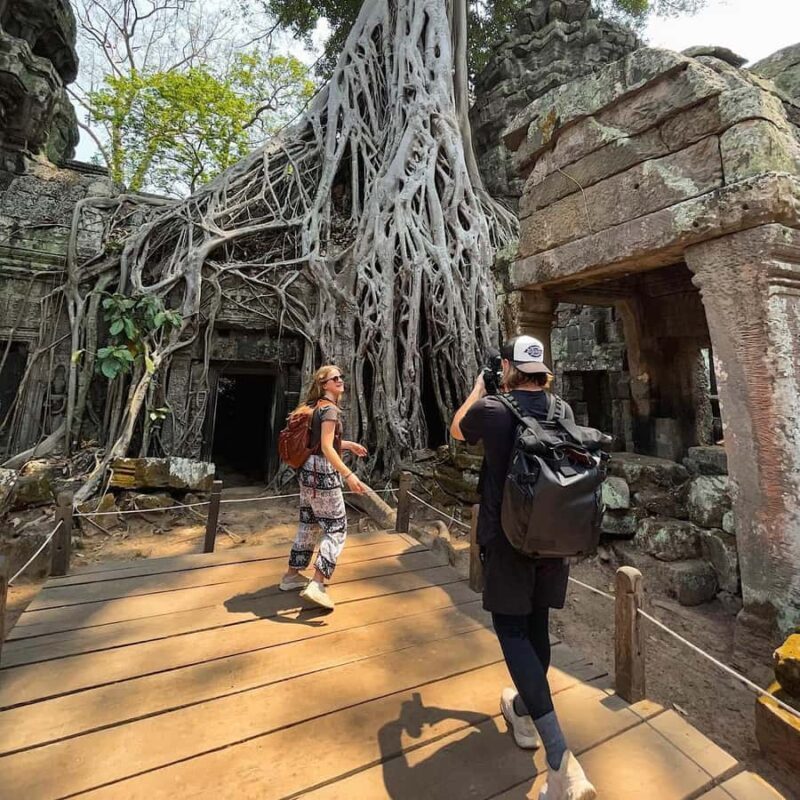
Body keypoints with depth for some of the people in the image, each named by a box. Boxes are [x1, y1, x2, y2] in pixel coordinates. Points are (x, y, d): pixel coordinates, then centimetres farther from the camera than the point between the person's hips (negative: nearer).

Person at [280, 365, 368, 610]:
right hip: (323, 473, -9)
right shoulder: (330, 409, -15)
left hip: (308, 471, 9)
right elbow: (327, 449, -23)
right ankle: (317, 585, -2)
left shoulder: (314, 407, 12)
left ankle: (292, 575, 30)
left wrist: (348, 445, 22)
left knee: (307, 523, 19)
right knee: (336, 528, 0)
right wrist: (348, 475, -29)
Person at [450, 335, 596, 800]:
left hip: (508, 537, -5)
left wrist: (477, 390, 17)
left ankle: (561, 759, -2)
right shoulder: (563, 410, -1)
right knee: (537, 623, 19)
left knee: (513, 629, 5)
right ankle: (523, 711, 41)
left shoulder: (491, 410, -14)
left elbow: (458, 431, 7)